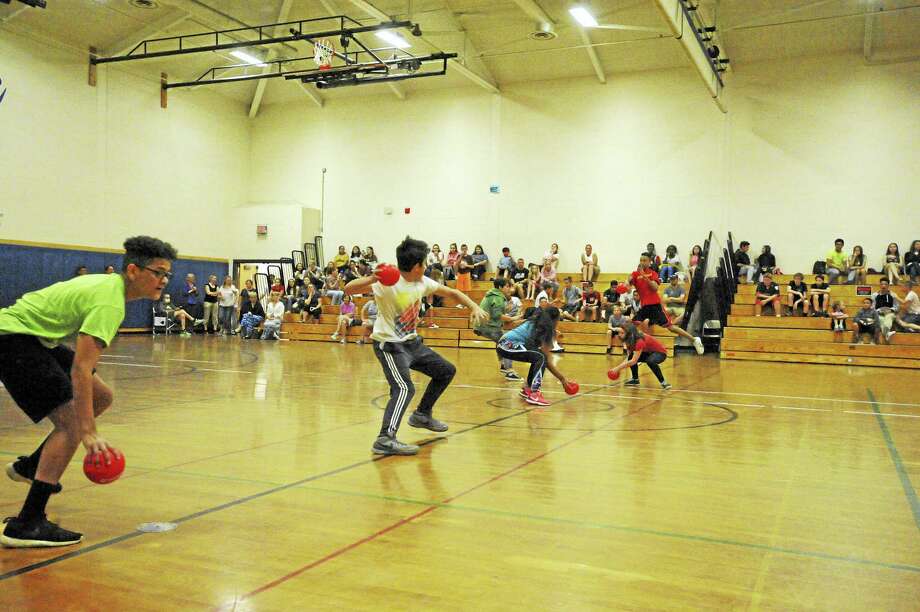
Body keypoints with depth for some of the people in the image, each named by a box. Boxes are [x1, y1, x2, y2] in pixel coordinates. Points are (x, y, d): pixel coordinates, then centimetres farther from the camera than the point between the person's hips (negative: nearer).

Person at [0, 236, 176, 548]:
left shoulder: (109, 283, 8)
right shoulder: (110, 302, -23)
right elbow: (81, 368, -31)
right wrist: (89, 433, -33)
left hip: (36, 338, 10)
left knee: (101, 397, 9)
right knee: (72, 423, -17)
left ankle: (30, 465, 21)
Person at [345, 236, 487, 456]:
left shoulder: (422, 282, -1)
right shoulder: (388, 284, -23)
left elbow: (451, 292, 12)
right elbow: (349, 289, -33)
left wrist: (474, 307, -3)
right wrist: (373, 278, -51)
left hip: (411, 342, 8)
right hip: (389, 344, -8)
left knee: (447, 371, 16)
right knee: (405, 388, -27)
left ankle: (422, 415, 31)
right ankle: (385, 440, -29)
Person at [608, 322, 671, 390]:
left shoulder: (640, 341, -33)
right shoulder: (631, 340, -7)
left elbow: (634, 361, -37)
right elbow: (628, 357, -7)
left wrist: (618, 368, -35)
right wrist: (618, 367, -22)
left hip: (660, 353, -8)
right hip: (648, 352, 8)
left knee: (650, 361, -38)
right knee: (631, 357, -11)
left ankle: (663, 382, -23)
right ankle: (635, 379, 5)